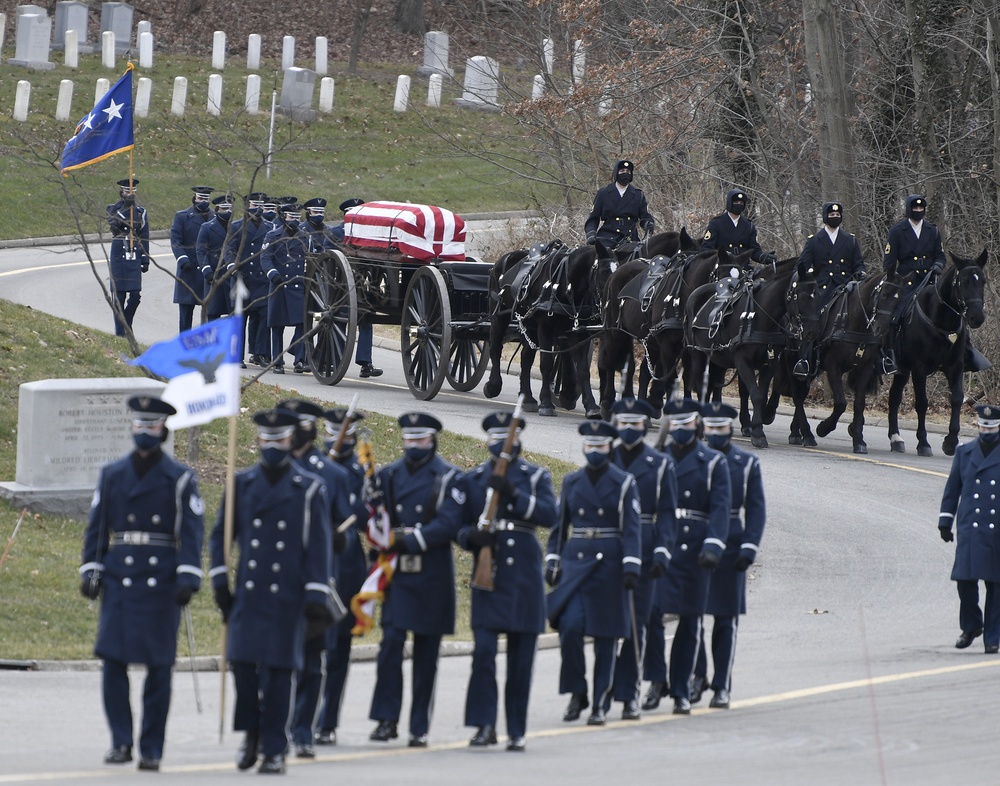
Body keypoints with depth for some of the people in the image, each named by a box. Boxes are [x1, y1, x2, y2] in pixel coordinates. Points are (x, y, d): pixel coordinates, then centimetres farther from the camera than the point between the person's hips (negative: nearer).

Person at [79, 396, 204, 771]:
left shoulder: (180, 479, 3)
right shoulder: (112, 475, 11)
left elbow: (192, 530, -1)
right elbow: (96, 526, 13)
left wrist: (187, 577, -11)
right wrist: (91, 571, 4)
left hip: (161, 583, -2)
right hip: (119, 581, 2)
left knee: (158, 667, -1)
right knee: (112, 659, -8)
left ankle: (151, 750, 4)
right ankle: (120, 741, 1)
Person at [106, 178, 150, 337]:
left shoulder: (141, 212, 11)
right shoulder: (114, 209, 3)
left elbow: (144, 238, 11)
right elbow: (114, 224, -19)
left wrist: (145, 260, 7)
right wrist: (126, 207, -25)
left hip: (135, 257, 2)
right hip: (118, 257, -2)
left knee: (136, 296, -3)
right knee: (119, 296, 0)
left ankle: (126, 323, 18)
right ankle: (120, 332, 5)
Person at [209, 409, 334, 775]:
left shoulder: (310, 489, 3)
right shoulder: (241, 484, 9)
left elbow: (318, 547, 0)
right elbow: (220, 535, 13)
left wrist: (316, 597, -6)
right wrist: (220, 581, 3)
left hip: (288, 595, -2)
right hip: (249, 593, 2)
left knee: (278, 669, -2)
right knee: (242, 661, -8)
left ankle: (274, 749, 5)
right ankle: (251, 731, 16)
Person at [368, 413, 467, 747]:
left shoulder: (449, 478, 0)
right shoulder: (389, 475, 10)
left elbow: (448, 524, -11)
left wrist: (410, 540, -19)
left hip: (432, 578, -2)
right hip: (397, 574, 2)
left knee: (426, 654, 3)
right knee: (391, 642, -11)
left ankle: (420, 728, 9)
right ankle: (387, 720, -7)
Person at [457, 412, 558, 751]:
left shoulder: (536, 477, 6)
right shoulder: (473, 479, 10)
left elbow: (549, 514, -10)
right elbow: (460, 526, 10)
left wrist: (514, 495, -22)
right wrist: (471, 536, -13)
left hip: (524, 579, 0)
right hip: (488, 577, 0)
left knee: (521, 659, 3)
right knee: (483, 651, -12)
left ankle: (517, 731, 9)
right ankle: (484, 725, -8)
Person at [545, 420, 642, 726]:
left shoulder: (623, 483, -1)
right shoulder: (571, 482, 9)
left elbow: (632, 529, -6)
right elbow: (560, 525, 14)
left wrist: (631, 567, -14)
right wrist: (552, 561, 8)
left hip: (608, 564, -2)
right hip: (575, 562, 2)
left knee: (605, 638, 1)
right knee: (569, 627, -15)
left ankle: (599, 705, 8)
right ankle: (577, 693, 1)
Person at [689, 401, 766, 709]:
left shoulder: (747, 463, 6)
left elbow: (756, 509, 4)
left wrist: (749, 547, -7)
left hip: (729, 550, 0)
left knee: (726, 620, 2)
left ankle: (722, 687, 6)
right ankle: (698, 676, 13)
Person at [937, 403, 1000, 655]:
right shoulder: (964, 453, 11)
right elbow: (952, 488, 15)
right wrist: (945, 521, 12)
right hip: (970, 528, 1)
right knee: (965, 579, -5)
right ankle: (970, 626, 17)